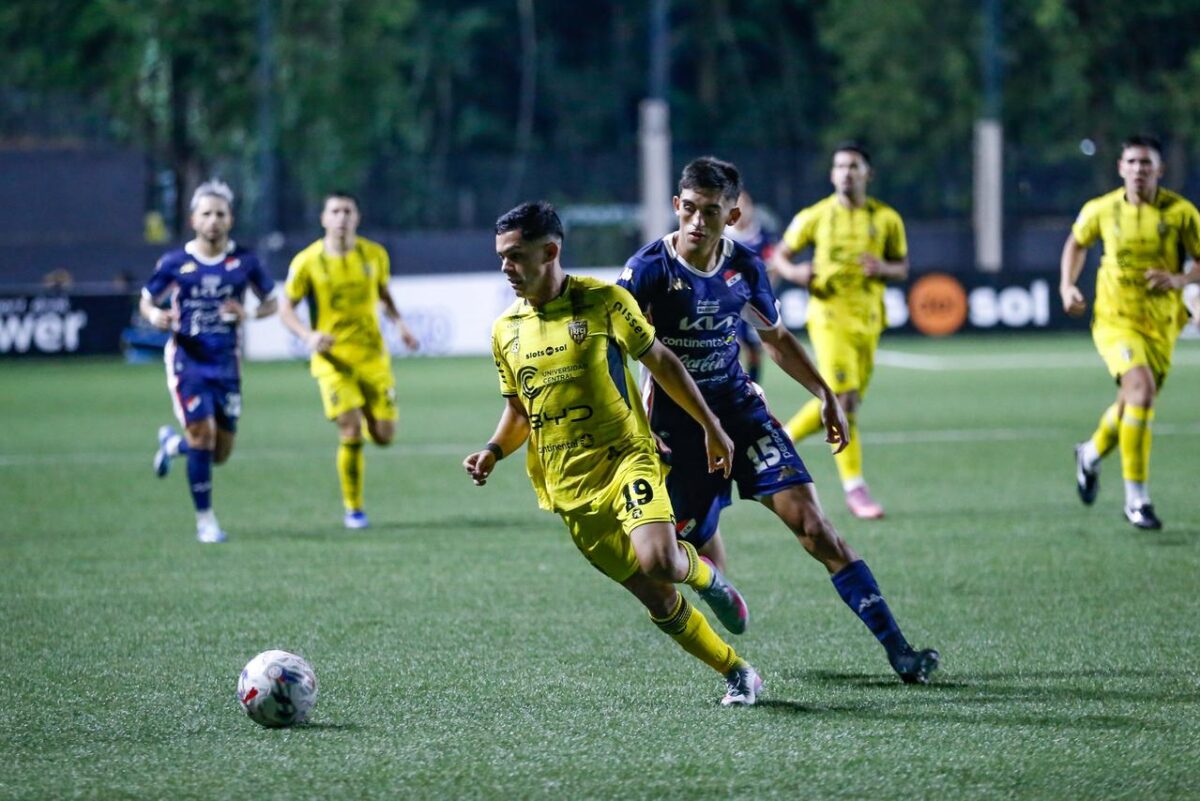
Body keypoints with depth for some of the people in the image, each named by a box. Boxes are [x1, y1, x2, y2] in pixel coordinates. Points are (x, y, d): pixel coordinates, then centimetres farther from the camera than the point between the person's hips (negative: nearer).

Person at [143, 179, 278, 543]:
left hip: (226, 362, 2)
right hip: (187, 359, -2)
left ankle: (172, 442, 39)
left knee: (220, 453, 4)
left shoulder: (245, 261, 0)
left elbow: (271, 302, 10)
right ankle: (205, 519, -2)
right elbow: (146, 300, 9)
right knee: (203, 432, -17)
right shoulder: (175, 263, -2)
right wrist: (155, 315, -15)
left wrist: (248, 313, -11)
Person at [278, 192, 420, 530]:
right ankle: (353, 509, 4)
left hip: (373, 356, 3)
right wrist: (309, 336, -18)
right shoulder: (307, 262, -8)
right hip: (333, 359, -3)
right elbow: (286, 309, 0)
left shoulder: (375, 255, 1)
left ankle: (367, 421, 38)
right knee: (351, 432, -14)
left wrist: (399, 323, 0)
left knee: (383, 435, -1)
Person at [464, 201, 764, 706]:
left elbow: (661, 362, 2)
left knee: (658, 562, -28)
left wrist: (711, 429, 5)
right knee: (656, 599, 1)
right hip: (569, 485, 4)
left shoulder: (602, 302, -6)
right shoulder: (505, 331, 7)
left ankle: (707, 578, 8)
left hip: (625, 459, -4)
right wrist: (494, 451, -1)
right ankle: (738, 674, 17)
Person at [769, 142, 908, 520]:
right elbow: (779, 256, 10)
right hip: (829, 317, -4)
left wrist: (884, 269, -10)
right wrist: (794, 272, -13)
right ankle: (854, 486, -10)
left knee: (843, 402, 8)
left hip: (868, 320, 4)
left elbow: (902, 267, 13)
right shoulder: (815, 217, 0)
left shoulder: (887, 219, 5)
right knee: (844, 400, -15)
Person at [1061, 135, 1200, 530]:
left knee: (1131, 406, 15)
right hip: (1115, 319, -2)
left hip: (1161, 325, 3)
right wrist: (1067, 286, 3)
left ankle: (1091, 455, 50)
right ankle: (1136, 498, -20)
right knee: (1142, 388, -25)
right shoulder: (1101, 210, -3)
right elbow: (1076, 243, 17)